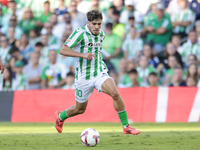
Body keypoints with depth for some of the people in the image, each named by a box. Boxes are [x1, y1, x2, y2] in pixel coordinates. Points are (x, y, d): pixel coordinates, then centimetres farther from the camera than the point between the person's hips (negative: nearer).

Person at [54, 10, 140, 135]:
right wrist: (82, 55, -30)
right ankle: (60, 116, 44)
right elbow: (63, 50, -21)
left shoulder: (101, 34, 6)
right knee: (80, 109, 11)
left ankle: (126, 126, -16)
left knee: (115, 93, -24)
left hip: (100, 74, 4)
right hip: (84, 77, -4)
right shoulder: (80, 33, -14)